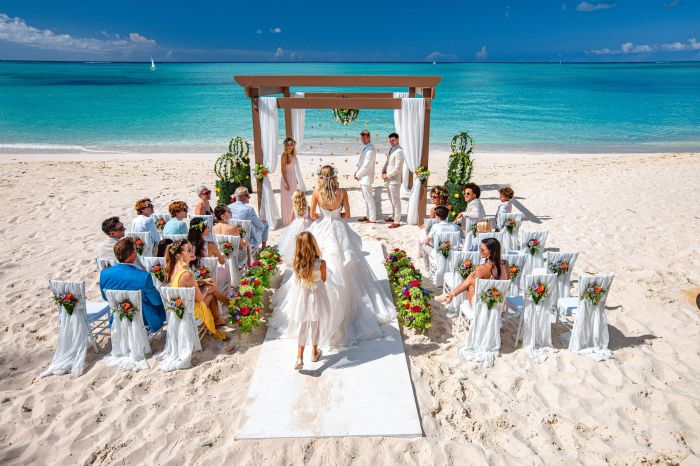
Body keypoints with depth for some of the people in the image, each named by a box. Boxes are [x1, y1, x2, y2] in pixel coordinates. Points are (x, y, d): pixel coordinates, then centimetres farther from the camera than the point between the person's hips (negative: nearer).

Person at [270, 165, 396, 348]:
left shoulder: (317, 192, -12)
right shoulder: (342, 192, -10)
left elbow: (312, 215, -5)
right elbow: (347, 215, -2)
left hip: (322, 232, 0)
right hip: (339, 232, 0)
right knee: (344, 268, 15)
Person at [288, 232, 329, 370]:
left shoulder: (296, 262, -18)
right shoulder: (321, 263, -25)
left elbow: (298, 278, 0)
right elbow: (323, 280, -7)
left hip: (301, 297, 1)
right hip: (315, 297, -1)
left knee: (301, 326, 17)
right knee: (315, 325, 20)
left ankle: (299, 357, 14)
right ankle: (314, 352, 39)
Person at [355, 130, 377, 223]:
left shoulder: (370, 150, -19)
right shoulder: (365, 147, 12)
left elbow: (366, 166, -21)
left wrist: (358, 175, -11)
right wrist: (357, 172, 8)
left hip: (366, 178, -10)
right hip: (362, 177, 10)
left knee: (369, 198, -3)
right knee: (366, 198, 17)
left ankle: (372, 219, 5)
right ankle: (368, 215, 28)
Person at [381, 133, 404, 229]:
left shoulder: (399, 151, -17)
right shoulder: (391, 149, 11)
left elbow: (397, 168, -21)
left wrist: (387, 175, -13)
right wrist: (383, 170, 4)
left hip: (394, 180, -9)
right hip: (388, 180, 9)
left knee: (396, 201, -1)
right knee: (392, 201, 19)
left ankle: (397, 221, 6)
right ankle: (393, 217, 33)